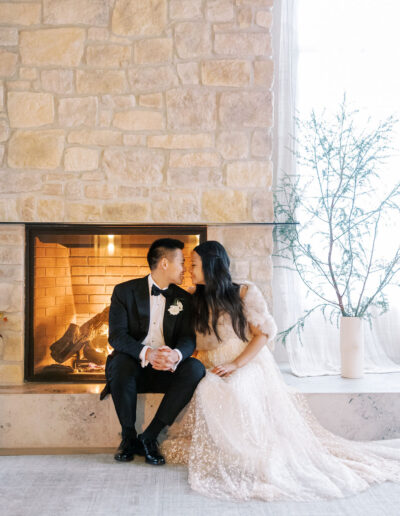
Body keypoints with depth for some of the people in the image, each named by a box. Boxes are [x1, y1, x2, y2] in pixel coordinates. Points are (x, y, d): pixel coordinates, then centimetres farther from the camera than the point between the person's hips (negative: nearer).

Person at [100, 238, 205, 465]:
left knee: (196, 368, -27)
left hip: (166, 371, 3)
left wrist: (175, 355, -29)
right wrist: (146, 353, -32)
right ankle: (129, 437, -14)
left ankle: (150, 437, -19)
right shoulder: (125, 291, -1)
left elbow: (189, 339, -2)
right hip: (133, 367, -2)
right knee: (120, 362, -35)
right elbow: (117, 335, -12)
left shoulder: (183, 299, 9)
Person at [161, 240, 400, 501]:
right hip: (214, 374, 5)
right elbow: (201, 348, 17)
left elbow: (264, 333, -5)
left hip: (249, 367, -4)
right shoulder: (199, 302, 18)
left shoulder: (245, 292, 1)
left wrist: (235, 364, -16)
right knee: (208, 393, -29)